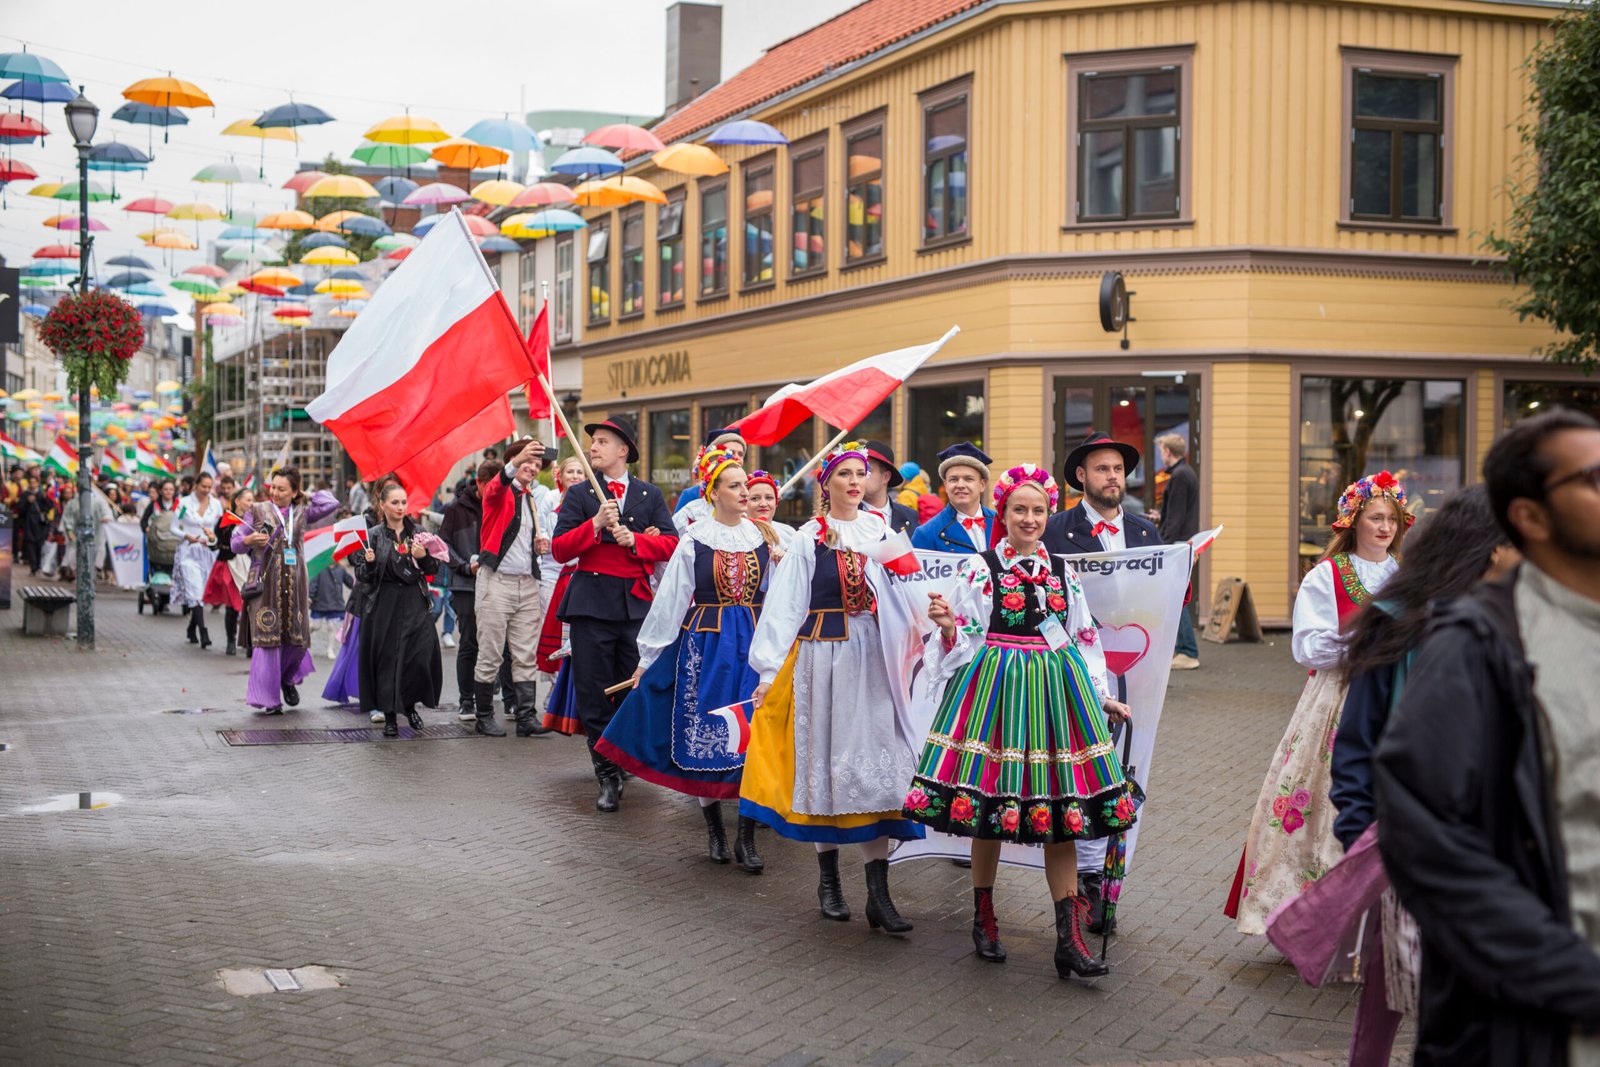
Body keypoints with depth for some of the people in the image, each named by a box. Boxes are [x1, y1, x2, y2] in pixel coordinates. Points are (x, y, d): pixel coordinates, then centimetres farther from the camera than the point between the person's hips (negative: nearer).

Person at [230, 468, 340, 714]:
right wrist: (249, 540, -16)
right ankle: (269, 698, 0)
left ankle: (288, 679, 34)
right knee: (267, 639, -6)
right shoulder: (258, 511, 5)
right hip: (266, 582, -3)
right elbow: (236, 542, 6)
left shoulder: (301, 512, 11)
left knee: (297, 638, 4)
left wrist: (303, 497, 8)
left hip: (294, 583, 3)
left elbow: (331, 503, 2)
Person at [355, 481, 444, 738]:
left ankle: (410, 704, 14)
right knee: (386, 659, -1)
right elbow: (362, 575, 4)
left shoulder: (418, 533, 9)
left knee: (423, 654, -10)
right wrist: (369, 563, -16)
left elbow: (435, 568, 10)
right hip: (383, 604, -1)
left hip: (414, 602, 1)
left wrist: (423, 557, -9)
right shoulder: (373, 535, 4)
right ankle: (389, 716, 10)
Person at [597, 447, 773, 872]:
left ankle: (746, 837, 4)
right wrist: (647, 657, 3)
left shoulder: (762, 537, 6)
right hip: (706, 644, -2)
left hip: (752, 644, 2)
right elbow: (670, 600, 2)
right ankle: (714, 829, 18)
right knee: (706, 736, 1)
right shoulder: (694, 541, -2)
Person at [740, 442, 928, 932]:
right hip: (822, 657, -2)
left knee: (874, 762, -3)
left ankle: (878, 893, -3)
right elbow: (784, 605, -2)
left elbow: (903, 595, 6)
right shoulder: (810, 537, 0)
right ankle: (828, 878, 20)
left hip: (872, 659, 2)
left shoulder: (880, 532, 7)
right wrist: (769, 670, -6)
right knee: (825, 758, 5)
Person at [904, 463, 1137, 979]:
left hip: (1058, 688, 3)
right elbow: (965, 641, 0)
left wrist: (1103, 698, 17)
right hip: (997, 686, -3)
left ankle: (1070, 938, -2)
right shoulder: (978, 568, 0)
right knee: (989, 803, 2)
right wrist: (948, 625, -21)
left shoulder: (1062, 570, 11)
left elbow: (1085, 639, 17)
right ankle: (984, 918, 21)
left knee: (1062, 813, -1)